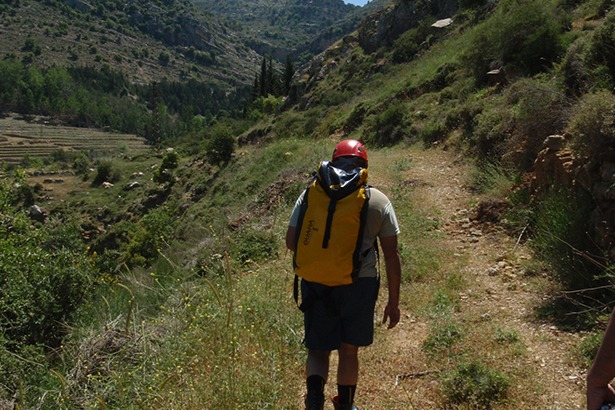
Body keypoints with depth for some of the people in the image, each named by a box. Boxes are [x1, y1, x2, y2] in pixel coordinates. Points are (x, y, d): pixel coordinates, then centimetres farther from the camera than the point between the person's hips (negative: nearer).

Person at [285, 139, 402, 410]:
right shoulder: (379, 201, 1)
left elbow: (291, 242, 0)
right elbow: (392, 255, 1)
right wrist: (393, 302, 8)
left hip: (317, 285, 0)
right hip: (360, 286, 1)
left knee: (318, 349, 14)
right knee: (349, 350, 20)